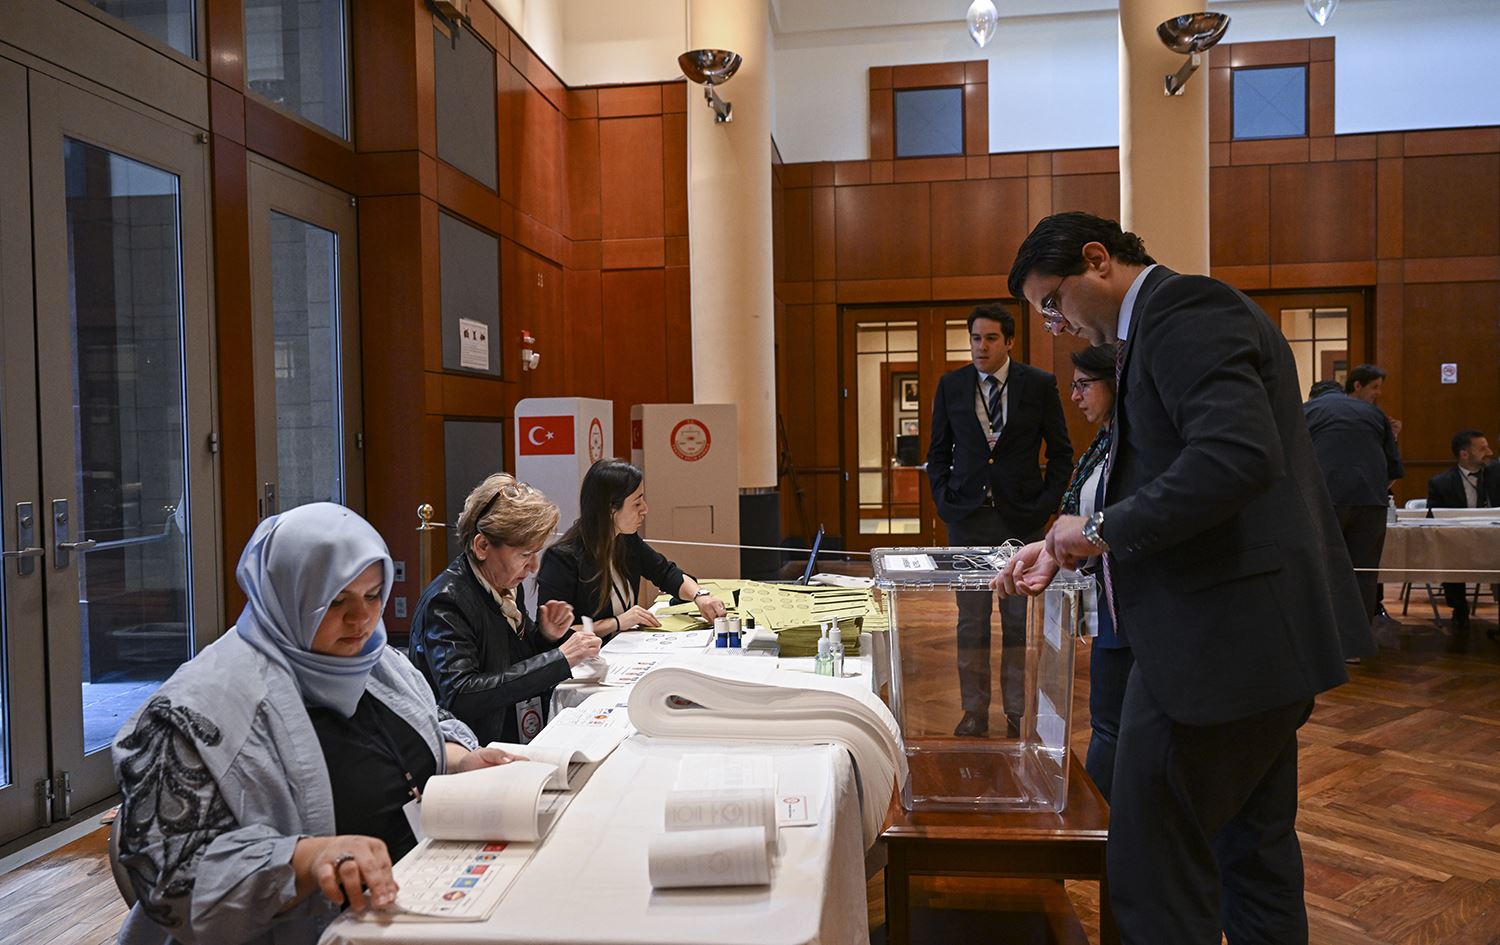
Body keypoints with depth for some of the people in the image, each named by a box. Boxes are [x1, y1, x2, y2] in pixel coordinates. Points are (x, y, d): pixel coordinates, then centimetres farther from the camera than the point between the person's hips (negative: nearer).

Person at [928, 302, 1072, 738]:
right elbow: (938, 451, 12)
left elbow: (1061, 452, 6)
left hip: (1022, 520, -1)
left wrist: (1046, 503, -3)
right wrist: (944, 499, 0)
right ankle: (974, 710, 16)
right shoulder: (951, 386, 4)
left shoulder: (1040, 385, 0)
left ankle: (1017, 712, 17)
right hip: (967, 518, 1)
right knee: (971, 619, 6)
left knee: (1019, 619, 6)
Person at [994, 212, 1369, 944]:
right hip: (1259, 632, 11)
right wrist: (1070, 544, 10)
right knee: (1251, 847, 22)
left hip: (1224, 632, -11)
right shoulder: (1174, 315, 17)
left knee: (1155, 868, -2)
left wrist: (1102, 527, -19)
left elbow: (1239, 455, -29)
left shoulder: (1184, 309, -14)